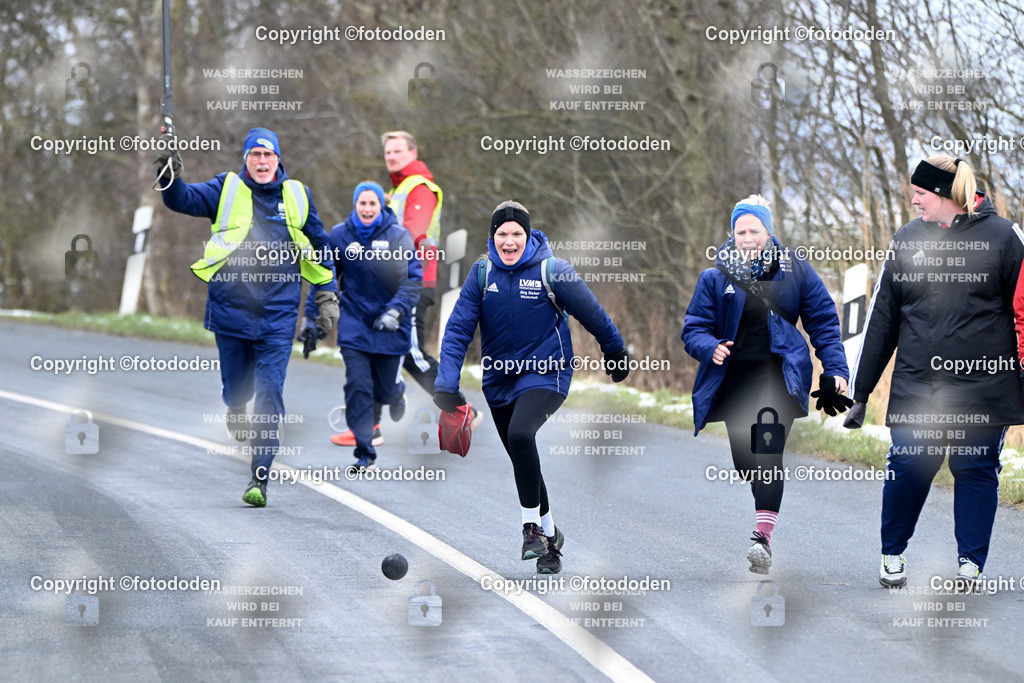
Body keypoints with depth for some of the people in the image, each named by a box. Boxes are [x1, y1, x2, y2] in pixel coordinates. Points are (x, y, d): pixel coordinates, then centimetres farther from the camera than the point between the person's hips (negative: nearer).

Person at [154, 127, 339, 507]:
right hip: (231, 311, 0)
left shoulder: (297, 196, 8)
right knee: (236, 389, 10)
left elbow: (319, 248, 18)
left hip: (278, 317, 0)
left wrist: (327, 295, 15)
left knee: (269, 394, -8)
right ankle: (237, 410, 48)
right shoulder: (226, 190, 3)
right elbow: (186, 200, -12)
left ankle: (260, 478, -5)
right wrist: (170, 178, -33)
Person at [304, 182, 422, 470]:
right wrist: (312, 315, 9)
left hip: (390, 327, -1)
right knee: (357, 387, -11)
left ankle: (396, 392, 47)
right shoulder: (340, 235, -1)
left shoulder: (398, 236, -6)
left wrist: (397, 310, -20)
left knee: (385, 390, 7)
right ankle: (365, 453, -7)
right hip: (354, 323, 1)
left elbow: (414, 279, -7)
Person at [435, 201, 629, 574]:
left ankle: (532, 525, -15)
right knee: (522, 459, 11)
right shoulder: (482, 273, -2)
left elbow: (593, 315, 2)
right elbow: (458, 328, -4)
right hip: (499, 381, 5)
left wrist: (616, 354, 14)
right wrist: (447, 382, -15)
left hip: (545, 374, -5)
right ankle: (549, 536, 31)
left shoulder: (552, 271, -11)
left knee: (520, 434, -30)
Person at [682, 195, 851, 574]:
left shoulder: (795, 271, 6)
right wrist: (710, 348, -16)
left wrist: (835, 370, -2)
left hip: (778, 374, -3)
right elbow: (694, 328, 6)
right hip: (734, 377, 3)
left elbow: (824, 323, 9)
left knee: (768, 448, -23)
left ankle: (763, 538, -29)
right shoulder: (715, 278, 8)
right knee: (743, 460, 2)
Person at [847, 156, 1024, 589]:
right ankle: (892, 555, 16)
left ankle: (971, 563, 13)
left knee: (976, 470, 2)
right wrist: (860, 392, 11)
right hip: (916, 387, 2)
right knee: (907, 467, -1)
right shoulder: (907, 240, 9)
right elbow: (881, 318, 13)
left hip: (982, 388, -2)